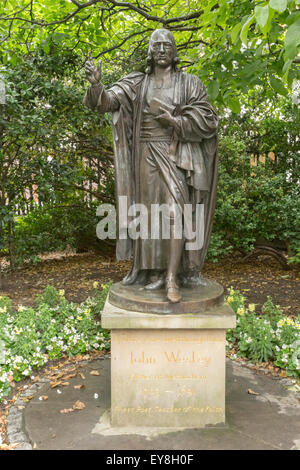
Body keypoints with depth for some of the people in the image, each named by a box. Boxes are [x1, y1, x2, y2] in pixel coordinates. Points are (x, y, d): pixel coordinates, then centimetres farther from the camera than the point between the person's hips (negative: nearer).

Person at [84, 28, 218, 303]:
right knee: (151, 214, 3)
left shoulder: (190, 83, 5)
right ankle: (156, 270, 14)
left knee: (175, 211, -16)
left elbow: (206, 122, -4)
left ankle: (172, 276, -12)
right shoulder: (137, 84, 10)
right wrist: (96, 83, -26)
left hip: (176, 157, -2)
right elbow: (107, 101, -4)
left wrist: (167, 116, -12)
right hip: (147, 157, 3)